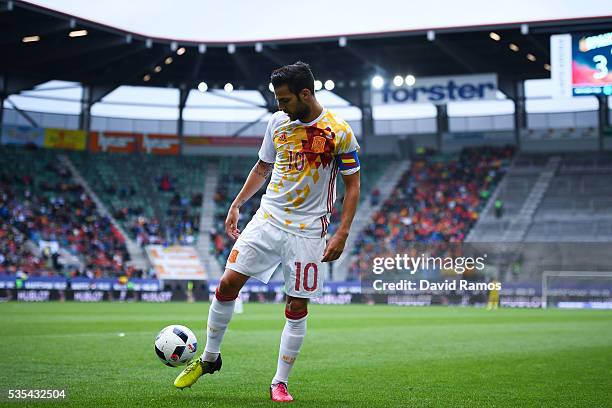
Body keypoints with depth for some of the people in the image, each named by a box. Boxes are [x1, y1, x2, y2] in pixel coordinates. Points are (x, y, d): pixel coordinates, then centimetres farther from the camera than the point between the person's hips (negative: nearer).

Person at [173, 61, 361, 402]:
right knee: (228, 284, -5)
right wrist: (237, 204, 12)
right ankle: (209, 358, 14)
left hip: (307, 230, -3)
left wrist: (342, 234, -11)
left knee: (297, 307, -1)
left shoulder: (340, 132, -8)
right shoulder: (278, 122, 5)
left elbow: (353, 185, -4)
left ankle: (280, 383, 13)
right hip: (268, 218, 4)